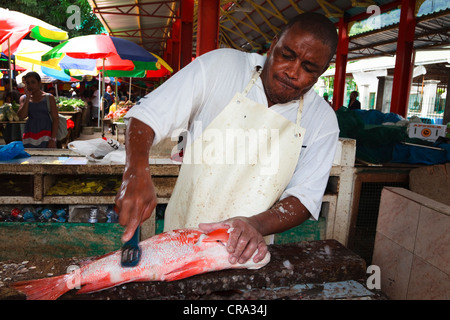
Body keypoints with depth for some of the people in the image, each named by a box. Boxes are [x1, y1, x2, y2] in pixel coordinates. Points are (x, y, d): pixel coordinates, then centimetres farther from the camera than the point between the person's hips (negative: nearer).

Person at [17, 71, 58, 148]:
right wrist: (28, 98, -5)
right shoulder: (23, 98, 11)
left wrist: (53, 139, -13)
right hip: (30, 136, 3)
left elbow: (56, 119, -4)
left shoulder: (49, 98, 1)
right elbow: (21, 116, -4)